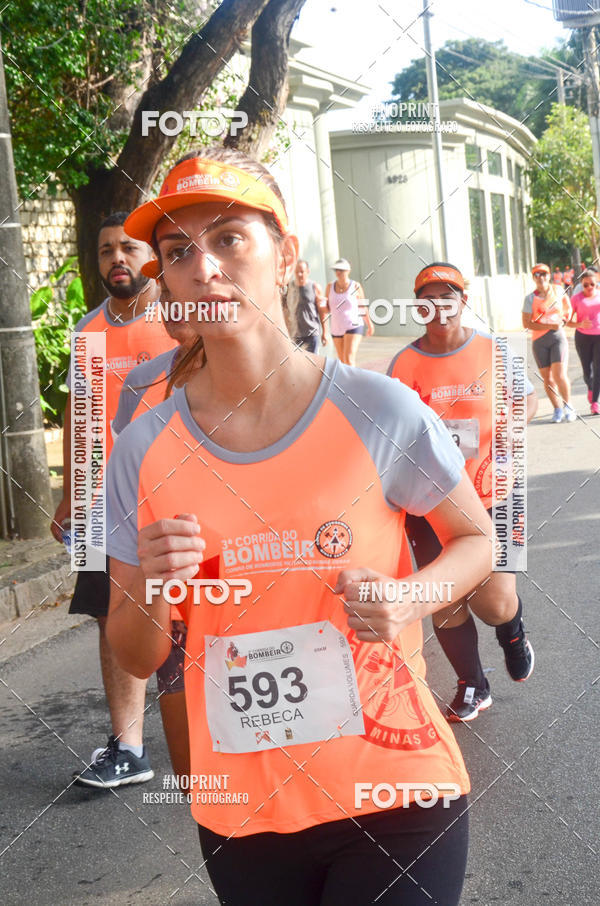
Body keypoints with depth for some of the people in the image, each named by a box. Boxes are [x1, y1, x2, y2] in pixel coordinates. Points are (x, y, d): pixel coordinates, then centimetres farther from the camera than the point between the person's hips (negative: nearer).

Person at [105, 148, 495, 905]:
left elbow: (476, 537, 4)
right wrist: (148, 592, -19)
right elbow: (138, 660, 3)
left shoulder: (378, 410, -13)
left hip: (393, 791, -2)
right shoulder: (144, 450, -5)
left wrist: (406, 599, -16)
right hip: (238, 808, 3)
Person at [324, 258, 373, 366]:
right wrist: (323, 302, -21)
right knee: (342, 361, 14)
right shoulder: (330, 287, -1)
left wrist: (369, 325, 12)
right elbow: (327, 309, 2)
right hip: (337, 329, 5)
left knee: (349, 360, -17)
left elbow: (363, 307, 3)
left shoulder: (356, 286, -9)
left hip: (354, 326, -5)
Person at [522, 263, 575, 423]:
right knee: (547, 378, 2)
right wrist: (550, 326, -15)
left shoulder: (557, 291, 6)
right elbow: (526, 323, -8)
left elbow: (568, 308, 24)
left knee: (559, 375, -14)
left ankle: (568, 407, 1)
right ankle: (558, 409, 17)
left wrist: (564, 320, 4)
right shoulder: (530, 298, -1)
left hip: (558, 337, 0)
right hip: (540, 341, 0)